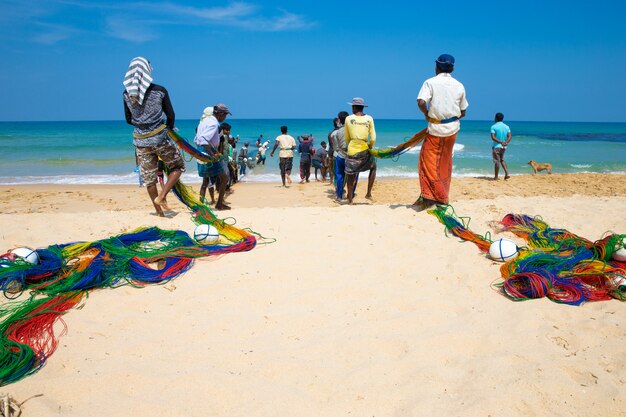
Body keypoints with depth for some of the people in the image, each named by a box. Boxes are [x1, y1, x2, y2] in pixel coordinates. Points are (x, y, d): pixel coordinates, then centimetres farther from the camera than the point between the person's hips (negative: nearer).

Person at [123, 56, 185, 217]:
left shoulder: (126, 94, 1)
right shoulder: (159, 90, -9)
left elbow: (129, 120, 9)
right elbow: (171, 116, -4)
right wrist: (169, 127, 17)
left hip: (140, 140, 4)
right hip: (160, 138, -4)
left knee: (148, 177, 13)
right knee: (178, 167, 14)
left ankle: (158, 210, 21)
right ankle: (161, 197, -2)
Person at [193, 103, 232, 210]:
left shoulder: (205, 120, 15)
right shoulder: (214, 123, -15)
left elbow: (196, 140, 18)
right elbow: (203, 140, -29)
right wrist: (213, 155, -28)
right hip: (208, 153, -10)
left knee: (205, 181, 16)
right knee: (224, 179, 1)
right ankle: (219, 204, 5)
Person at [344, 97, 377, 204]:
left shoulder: (348, 119, 0)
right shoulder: (369, 118, -1)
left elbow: (346, 138, 7)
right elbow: (373, 138, -2)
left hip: (352, 151, 0)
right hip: (364, 150, 0)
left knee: (350, 175, 9)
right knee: (373, 167, 24)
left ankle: (350, 200, 12)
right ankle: (368, 193, 17)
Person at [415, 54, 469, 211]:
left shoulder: (430, 82, -6)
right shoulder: (459, 86, 6)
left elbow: (421, 102, -22)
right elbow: (463, 112, 10)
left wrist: (427, 114, -4)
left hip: (436, 128, -4)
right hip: (452, 128, 5)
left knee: (428, 162, 2)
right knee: (445, 164, 15)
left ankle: (429, 196, -6)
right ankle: (442, 197, 23)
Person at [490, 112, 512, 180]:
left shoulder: (494, 127, -9)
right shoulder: (506, 127, 7)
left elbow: (493, 137, -20)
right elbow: (510, 136, -3)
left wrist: (501, 142, -22)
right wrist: (505, 142, -14)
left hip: (496, 146, -6)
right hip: (503, 147, 6)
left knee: (496, 161, 0)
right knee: (502, 160, 22)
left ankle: (496, 177, 6)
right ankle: (507, 173, 8)